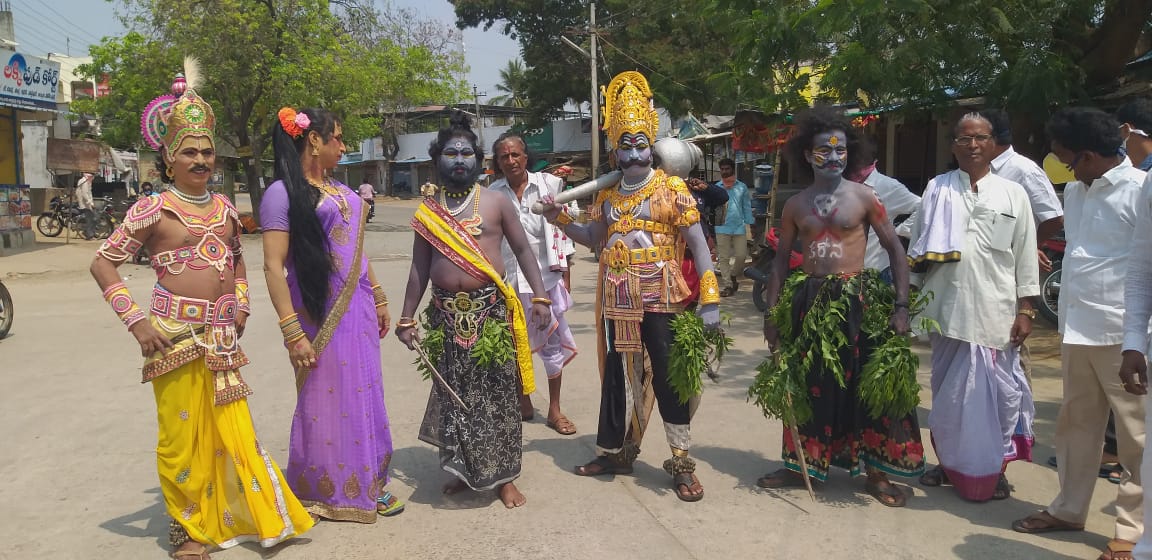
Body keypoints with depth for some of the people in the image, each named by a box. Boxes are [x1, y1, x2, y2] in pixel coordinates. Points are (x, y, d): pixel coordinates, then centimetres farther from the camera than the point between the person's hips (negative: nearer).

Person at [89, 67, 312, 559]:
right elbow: (103, 263, -4)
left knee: (235, 430, 6)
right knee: (181, 437, 3)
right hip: (175, 335, -4)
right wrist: (135, 321, -11)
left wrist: (240, 305, 14)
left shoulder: (224, 207, 10)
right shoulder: (153, 210, -5)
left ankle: (256, 517, 19)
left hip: (222, 338, 4)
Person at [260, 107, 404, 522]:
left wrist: (378, 298, 19)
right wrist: (292, 332, -19)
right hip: (319, 315, -7)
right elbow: (274, 266, -15)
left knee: (363, 396, 12)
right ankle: (326, 491, 22)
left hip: (358, 311, 7)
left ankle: (366, 484, 27)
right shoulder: (282, 193, -10)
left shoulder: (341, 191, 13)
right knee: (326, 401, 4)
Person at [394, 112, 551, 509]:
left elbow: (523, 250, 4)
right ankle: (463, 470, 25)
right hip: (446, 312, 2)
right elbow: (419, 268, 10)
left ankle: (503, 476, 14)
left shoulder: (496, 202, 2)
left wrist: (540, 296, -6)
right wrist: (407, 318, 8)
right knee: (453, 394, 8)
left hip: (490, 310, -2)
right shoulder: (428, 210, 8)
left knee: (496, 394, 2)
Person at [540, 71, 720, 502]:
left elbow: (697, 243, -8)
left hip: (662, 300, -4)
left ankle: (682, 463, 12)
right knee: (617, 377, 13)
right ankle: (615, 452, 29)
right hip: (617, 303, 5)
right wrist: (560, 221, 3)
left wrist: (710, 299, -16)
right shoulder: (606, 195, 9)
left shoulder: (672, 188, -5)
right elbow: (594, 237, 21)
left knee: (670, 378, 0)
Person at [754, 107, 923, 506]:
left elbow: (895, 249, -1)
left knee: (866, 385, 1)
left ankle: (876, 474, 16)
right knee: (810, 385, 11)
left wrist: (901, 305, -9)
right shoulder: (795, 205, 7)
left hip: (856, 300, -3)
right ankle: (800, 465, 25)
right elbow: (781, 259, 11)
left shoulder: (864, 197, -1)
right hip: (810, 301, 3)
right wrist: (771, 312, 6)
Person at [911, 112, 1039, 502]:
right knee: (947, 392, 11)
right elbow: (917, 249, 8)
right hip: (946, 308, 1)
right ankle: (948, 463, 26)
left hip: (995, 312, -1)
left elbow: (1025, 256, 3)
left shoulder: (1013, 194, 5)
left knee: (996, 393, 1)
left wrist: (1025, 311, -1)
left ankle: (993, 469, 16)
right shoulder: (937, 189, 7)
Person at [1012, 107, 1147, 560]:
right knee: (1075, 424, 16)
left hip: (1122, 333, -7)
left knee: (1135, 434, 5)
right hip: (1076, 329, 7)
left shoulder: (1139, 191, -10)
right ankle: (1069, 509, 29)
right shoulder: (1074, 190, 12)